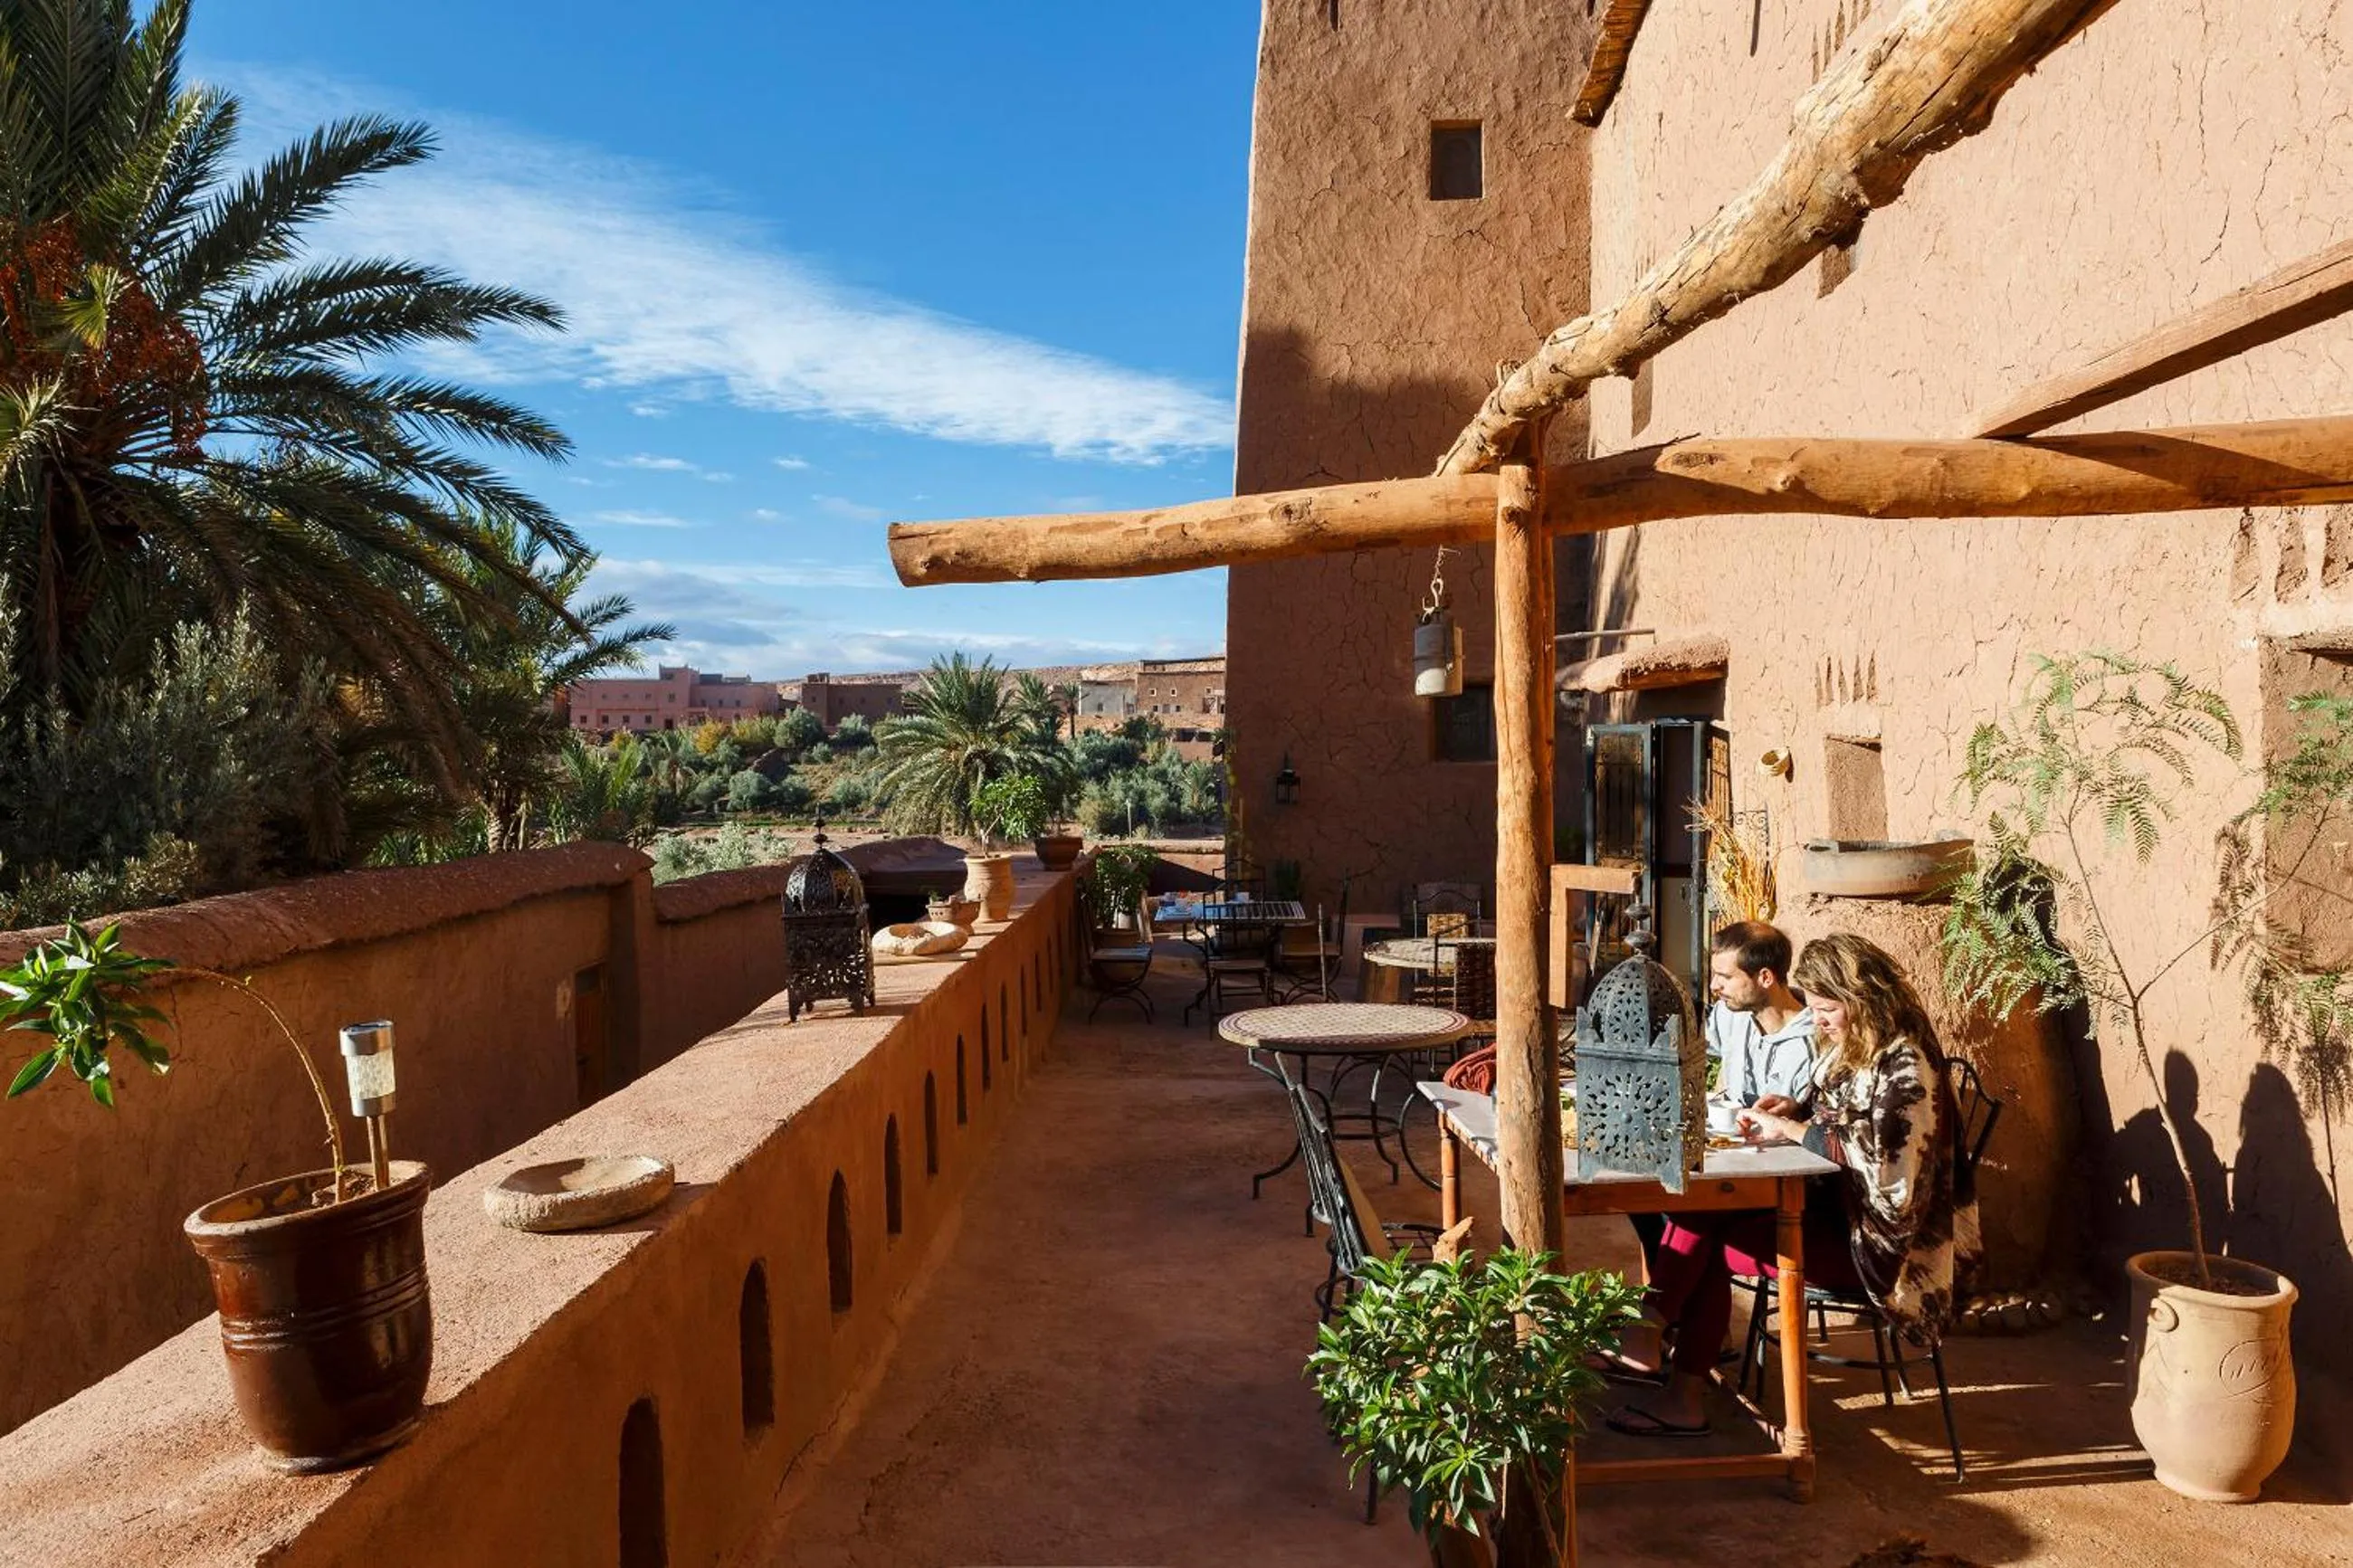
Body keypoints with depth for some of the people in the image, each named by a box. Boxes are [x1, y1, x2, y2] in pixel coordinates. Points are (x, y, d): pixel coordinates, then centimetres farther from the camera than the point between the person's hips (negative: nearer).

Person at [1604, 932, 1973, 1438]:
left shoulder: (1905, 1066, -16)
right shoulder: (1845, 1050, 12)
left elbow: (1881, 1161, -25)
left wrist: (1790, 1129, -18)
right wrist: (1781, 1116, -2)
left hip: (1870, 1239, -8)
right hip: (1832, 1206, 8)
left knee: (1715, 1246, -20)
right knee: (1703, 1210, -17)